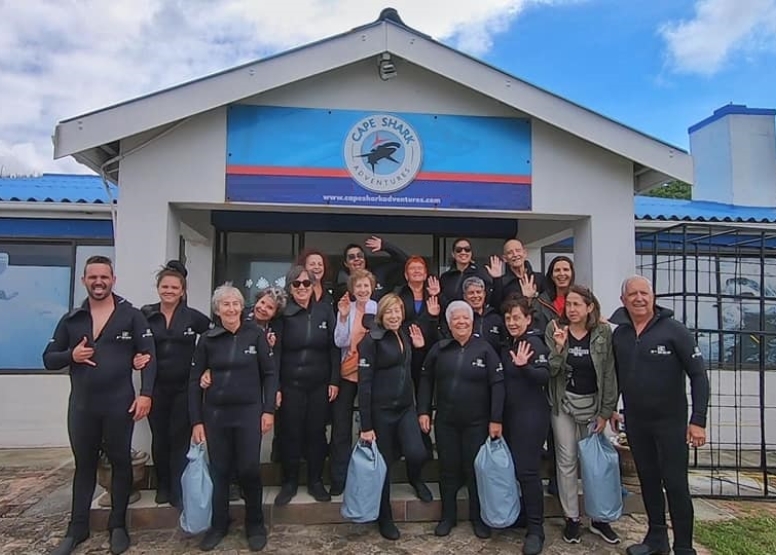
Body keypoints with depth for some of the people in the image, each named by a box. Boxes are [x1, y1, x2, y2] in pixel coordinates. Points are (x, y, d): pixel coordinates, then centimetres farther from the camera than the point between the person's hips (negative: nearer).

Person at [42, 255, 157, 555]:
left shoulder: (132, 316, -3)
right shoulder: (71, 319, 7)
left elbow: (149, 356, -7)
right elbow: (49, 358, 10)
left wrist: (146, 393, -17)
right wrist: (71, 355, -11)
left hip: (119, 405, -3)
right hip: (81, 406, 3)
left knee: (120, 463, 9)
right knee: (84, 465, 15)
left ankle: (118, 525, 23)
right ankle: (77, 527, 28)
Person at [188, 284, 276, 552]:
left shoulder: (255, 334, -3)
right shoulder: (207, 339, 1)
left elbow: (269, 374, 1)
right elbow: (194, 381, 4)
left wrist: (268, 409, -5)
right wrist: (196, 421, 0)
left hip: (249, 412, -1)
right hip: (215, 413, 2)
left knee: (249, 470, -1)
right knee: (219, 470, 9)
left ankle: (255, 525, 20)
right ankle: (218, 525, 28)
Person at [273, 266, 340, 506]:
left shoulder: (325, 310, 2)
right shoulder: (283, 313, -2)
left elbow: (334, 347, 4)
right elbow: (276, 351, -3)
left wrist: (334, 380, 0)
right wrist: (275, 386, -7)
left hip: (320, 384, 1)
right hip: (291, 384, -1)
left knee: (317, 432, 9)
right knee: (290, 433, 5)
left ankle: (315, 481, 24)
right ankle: (289, 482, 21)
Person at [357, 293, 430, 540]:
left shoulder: (405, 335, 8)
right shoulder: (371, 340, -11)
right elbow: (364, 383, -13)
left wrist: (419, 348, 2)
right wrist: (365, 425, -15)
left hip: (406, 406, 5)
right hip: (381, 409, -4)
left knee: (417, 453, -15)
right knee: (383, 463, 5)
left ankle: (414, 478, 23)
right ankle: (385, 518, 26)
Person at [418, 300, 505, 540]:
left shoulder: (485, 349, -6)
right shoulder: (439, 349, 2)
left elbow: (497, 384, -9)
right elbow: (426, 380, 8)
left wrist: (496, 419, -13)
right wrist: (423, 411, 1)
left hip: (477, 423, -2)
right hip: (445, 422, 2)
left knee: (475, 469, 9)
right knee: (448, 469, 11)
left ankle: (479, 518, 27)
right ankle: (448, 516, 28)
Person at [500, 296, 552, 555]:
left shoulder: (534, 342, -11)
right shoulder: (507, 345, 12)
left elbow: (545, 376, -21)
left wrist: (524, 366, -36)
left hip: (531, 415, -8)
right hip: (509, 414, 8)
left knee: (527, 470, -7)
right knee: (513, 467, 13)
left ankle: (536, 530, 3)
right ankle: (520, 515, 28)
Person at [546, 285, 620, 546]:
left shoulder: (603, 332, -6)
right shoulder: (554, 330, -6)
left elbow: (609, 373, -4)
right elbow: (549, 371, -10)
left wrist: (606, 412, -6)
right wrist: (559, 347, -27)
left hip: (593, 404, 0)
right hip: (564, 404, 0)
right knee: (567, 460, 3)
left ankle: (599, 518, 22)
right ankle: (571, 518, 15)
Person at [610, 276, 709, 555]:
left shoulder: (674, 330, -12)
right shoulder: (618, 334, 1)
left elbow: (698, 375, -12)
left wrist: (698, 420, -16)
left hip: (670, 421, -4)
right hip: (635, 422, 5)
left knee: (675, 484, -1)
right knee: (648, 480, 15)